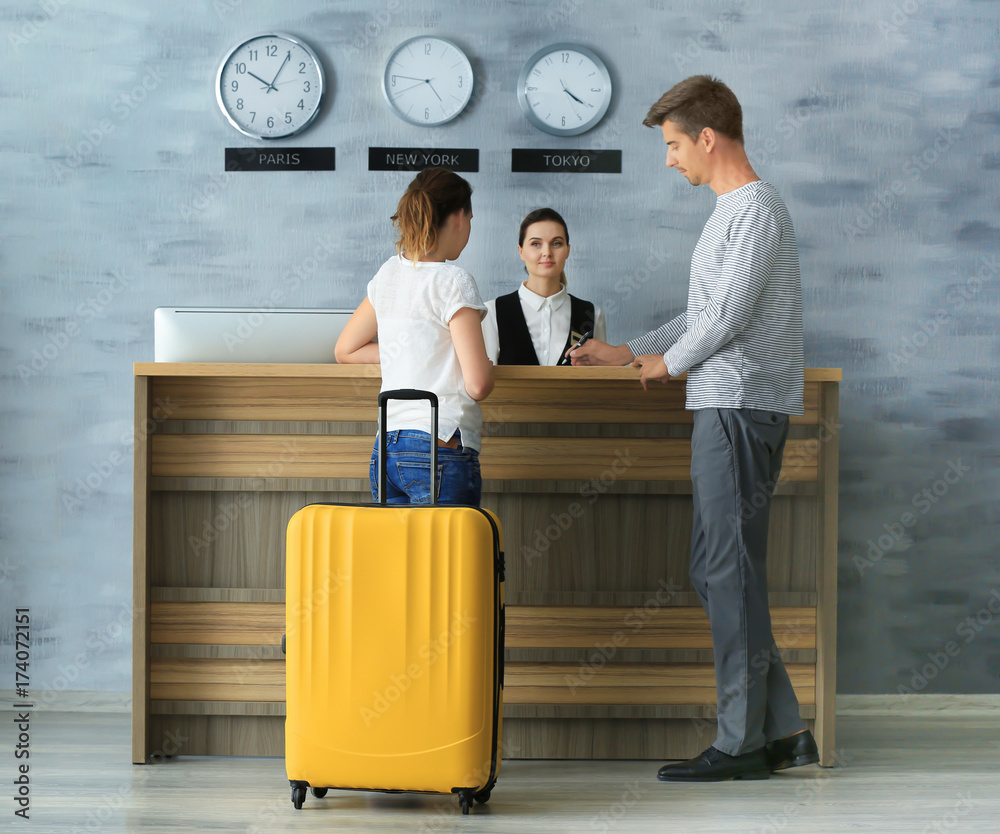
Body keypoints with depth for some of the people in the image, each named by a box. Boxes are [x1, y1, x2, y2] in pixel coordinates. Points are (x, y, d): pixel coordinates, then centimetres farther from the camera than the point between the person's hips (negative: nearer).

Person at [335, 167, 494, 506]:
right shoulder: (454, 281, -9)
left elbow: (346, 350, 25)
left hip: (385, 449, 7)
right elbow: (477, 385, -14)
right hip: (442, 450, -7)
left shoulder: (388, 274, 12)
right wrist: (488, 364, 9)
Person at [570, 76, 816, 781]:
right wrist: (625, 353, 24)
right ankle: (783, 730, 11)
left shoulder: (756, 208, -11)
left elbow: (726, 314, -16)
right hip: (726, 410, 10)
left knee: (730, 571, -7)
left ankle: (743, 743, -3)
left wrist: (668, 362, 0)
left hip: (740, 409, -10)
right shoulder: (733, 209, 21)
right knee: (719, 570, 9)